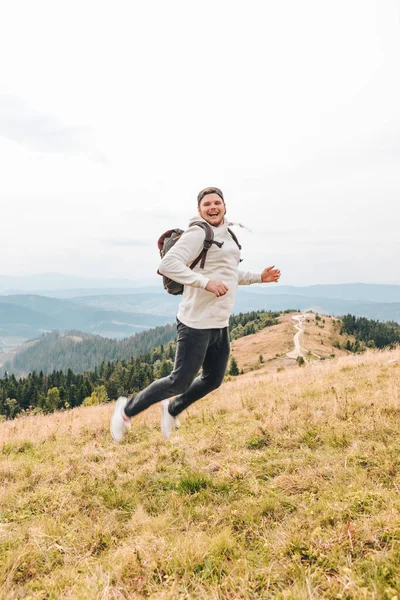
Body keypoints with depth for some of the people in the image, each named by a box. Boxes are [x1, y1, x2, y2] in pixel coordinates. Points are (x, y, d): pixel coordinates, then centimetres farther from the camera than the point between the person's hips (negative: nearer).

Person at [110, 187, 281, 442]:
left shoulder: (227, 234, 16)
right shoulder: (198, 233, -12)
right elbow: (168, 264, -23)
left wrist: (259, 277, 17)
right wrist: (206, 282, -29)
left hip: (221, 324, 9)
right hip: (197, 323, -9)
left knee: (213, 380, 17)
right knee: (180, 382, -3)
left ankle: (173, 409, 40)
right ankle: (128, 409, 17)